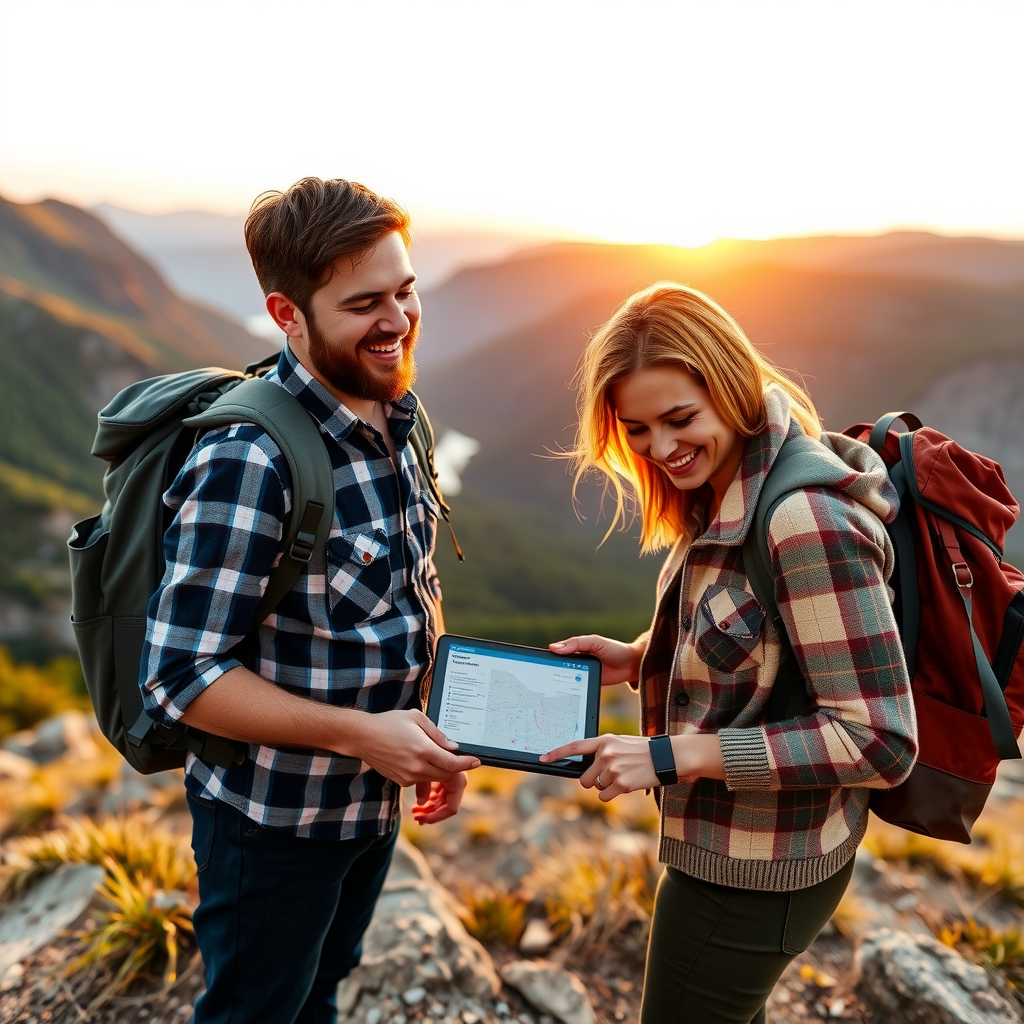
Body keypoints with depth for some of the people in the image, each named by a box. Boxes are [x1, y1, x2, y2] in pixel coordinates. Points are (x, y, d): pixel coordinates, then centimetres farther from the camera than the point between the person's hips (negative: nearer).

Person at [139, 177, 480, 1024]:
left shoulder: (395, 421, -4)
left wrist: (436, 733, -1)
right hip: (274, 819, -6)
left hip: (374, 798, 7)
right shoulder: (247, 462, -29)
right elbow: (181, 677, -25)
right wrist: (362, 734, -28)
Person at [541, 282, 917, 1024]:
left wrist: (675, 755, -26)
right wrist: (639, 660, -4)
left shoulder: (808, 520, -28)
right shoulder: (726, 497, 0)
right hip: (722, 845, 9)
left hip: (757, 872, -9)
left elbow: (879, 741, -26)